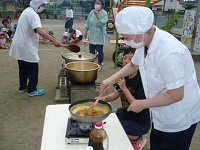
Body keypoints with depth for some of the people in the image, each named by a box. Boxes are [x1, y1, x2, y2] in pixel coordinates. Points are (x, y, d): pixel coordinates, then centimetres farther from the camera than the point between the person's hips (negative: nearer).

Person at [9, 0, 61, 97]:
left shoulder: (27, 11, 14)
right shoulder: (33, 14, -18)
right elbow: (39, 31, -33)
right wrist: (54, 40, -38)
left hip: (20, 46, 10)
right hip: (27, 47, -10)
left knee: (23, 68, 18)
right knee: (33, 69, 0)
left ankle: (22, 87, 28)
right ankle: (32, 90, 8)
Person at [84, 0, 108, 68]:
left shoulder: (104, 14, -10)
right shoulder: (91, 12, 5)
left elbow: (102, 23, -24)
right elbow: (88, 22, 11)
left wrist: (97, 14, -23)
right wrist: (86, 32, 5)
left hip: (100, 36, -5)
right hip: (92, 36, 5)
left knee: (100, 51, 0)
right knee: (91, 51, 11)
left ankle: (100, 64, 17)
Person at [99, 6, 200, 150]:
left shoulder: (169, 53, -34)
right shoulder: (145, 41, -7)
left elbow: (176, 95, -30)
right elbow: (133, 65, 12)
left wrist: (142, 104, -20)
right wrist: (112, 79, 3)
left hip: (180, 118, -8)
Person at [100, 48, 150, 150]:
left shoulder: (142, 80, -25)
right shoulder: (125, 75, -3)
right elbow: (115, 94, 4)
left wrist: (124, 88, -32)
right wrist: (104, 99, -15)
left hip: (140, 122, -8)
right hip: (125, 114, 8)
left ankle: (138, 139, 6)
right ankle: (130, 137, 18)